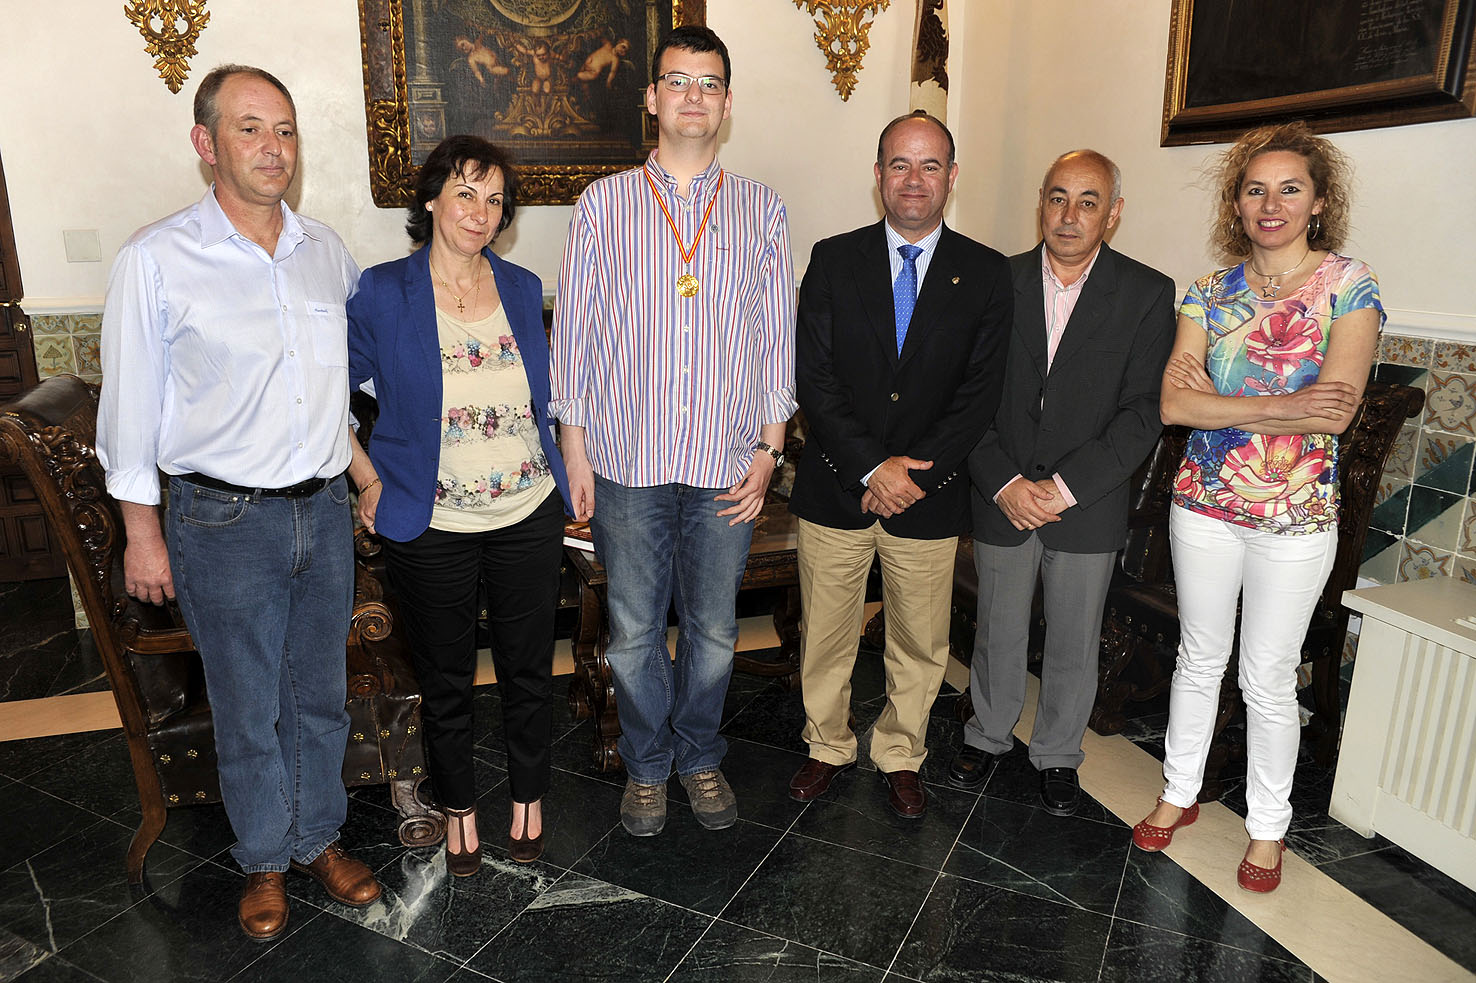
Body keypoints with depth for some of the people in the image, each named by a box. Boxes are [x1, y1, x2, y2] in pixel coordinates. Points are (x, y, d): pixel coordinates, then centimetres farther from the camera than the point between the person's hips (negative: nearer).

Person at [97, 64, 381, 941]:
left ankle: (318, 837, 38)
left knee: (320, 694, 17)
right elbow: (131, 408, -5)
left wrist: (357, 461, 14)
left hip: (324, 508, 4)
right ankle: (265, 859, 34)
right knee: (247, 709, 11)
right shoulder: (156, 260, -10)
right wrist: (142, 532, -3)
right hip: (224, 521, -3)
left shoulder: (327, 251, 3)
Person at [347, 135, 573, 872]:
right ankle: (459, 808, 37)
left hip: (527, 518, 3)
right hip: (431, 527, -2)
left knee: (528, 672, 14)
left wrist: (562, 478, 11)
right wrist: (369, 479, -3)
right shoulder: (383, 293, -7)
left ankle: (528, 798, 38)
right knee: (445, 681, 14)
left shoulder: (523, 289, 3)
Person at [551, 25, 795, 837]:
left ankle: (700, 759, 35)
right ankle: (646, 767, 32)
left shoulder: (762, 210, 6)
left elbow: (778, 336, 7)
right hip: (628, 458, 0)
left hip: (727, 461, 1)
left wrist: (769, 448, 1)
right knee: (634, 628, 10)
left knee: (713, 628, 12)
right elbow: (574, 329, 4)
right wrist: (574, 445, -1)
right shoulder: (605, 203, 4)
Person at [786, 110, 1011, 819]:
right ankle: (829, 747, 36)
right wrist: (872, 469, -16)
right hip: (836, 488, 0)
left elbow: (981, 390, -4)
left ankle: (900, 755, 37)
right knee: (825, 635, 13)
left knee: (920, 643, 14)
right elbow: (814, 379, -8)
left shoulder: (986, 274, 0)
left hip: (929, 494, 1)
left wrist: (913, 470, -14)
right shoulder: (834, 260, -1)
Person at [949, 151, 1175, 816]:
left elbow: (1142, 412, -9)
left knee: (1074, 646, 13)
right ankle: (988, 735, 39)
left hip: (1088, 506, -1)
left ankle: (1057, 754, 36)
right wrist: (1004, 483, -13)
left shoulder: (1146, 294, -5)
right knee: (997, 633, 16)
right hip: (1001, 498, 1)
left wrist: (1066, 487, -17)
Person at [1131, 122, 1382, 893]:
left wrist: (1219, 401, -15)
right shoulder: (1210, 294, 2)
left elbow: (1336, 412, -18)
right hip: (1204, 504, 3)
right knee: (1198, 658, 15)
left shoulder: (1349, 286, -6)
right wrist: (1280, 406, -19)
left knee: (1268, 680, 7)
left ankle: (1267, 827, 28)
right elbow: (1174, 404, -10)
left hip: (1296, 517, -2)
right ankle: (1179, 793, 33)